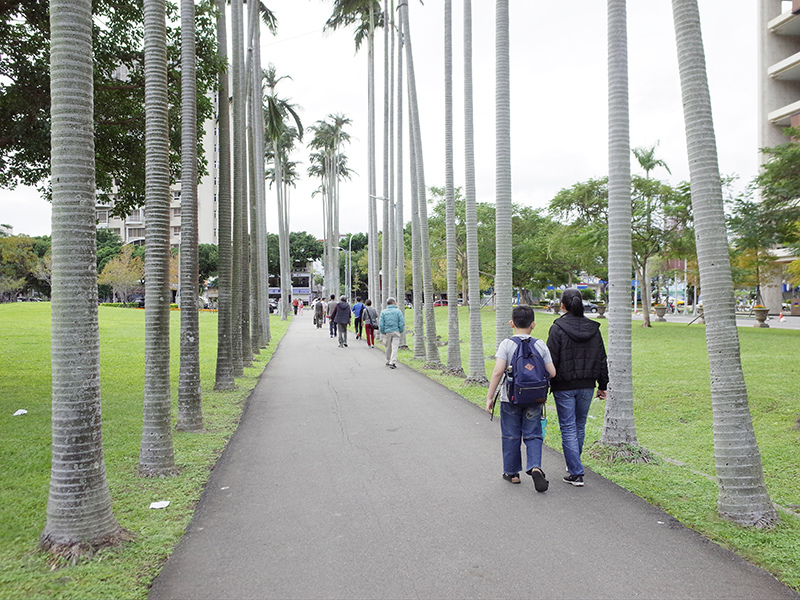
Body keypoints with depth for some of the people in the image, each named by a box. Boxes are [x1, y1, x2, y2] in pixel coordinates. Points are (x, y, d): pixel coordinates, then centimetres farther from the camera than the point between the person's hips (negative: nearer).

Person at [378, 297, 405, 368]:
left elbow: (381, 323, -2)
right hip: (396, 331, -2)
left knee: (388, 348, 15)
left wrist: (383, 332, 7)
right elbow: (402, 322, -7)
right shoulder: (398, 311, -4)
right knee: (394, 347, -4)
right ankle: (392, 362, -13)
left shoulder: (383, 312, 2)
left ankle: (388, 362, 25)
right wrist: (400, 331, 4)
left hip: (387, 332, 3)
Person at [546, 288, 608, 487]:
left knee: (568, 429, 1)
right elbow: (602, 359, 8)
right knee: (580, 426, 19)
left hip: (564, 387, -5)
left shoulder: (558, 328, -13)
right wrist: (602, 385, 17)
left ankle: (576, 474, 0)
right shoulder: (593, 328, 3)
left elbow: (551, 360, -14)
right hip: (587, 386, 5)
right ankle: (574, 463, 36)